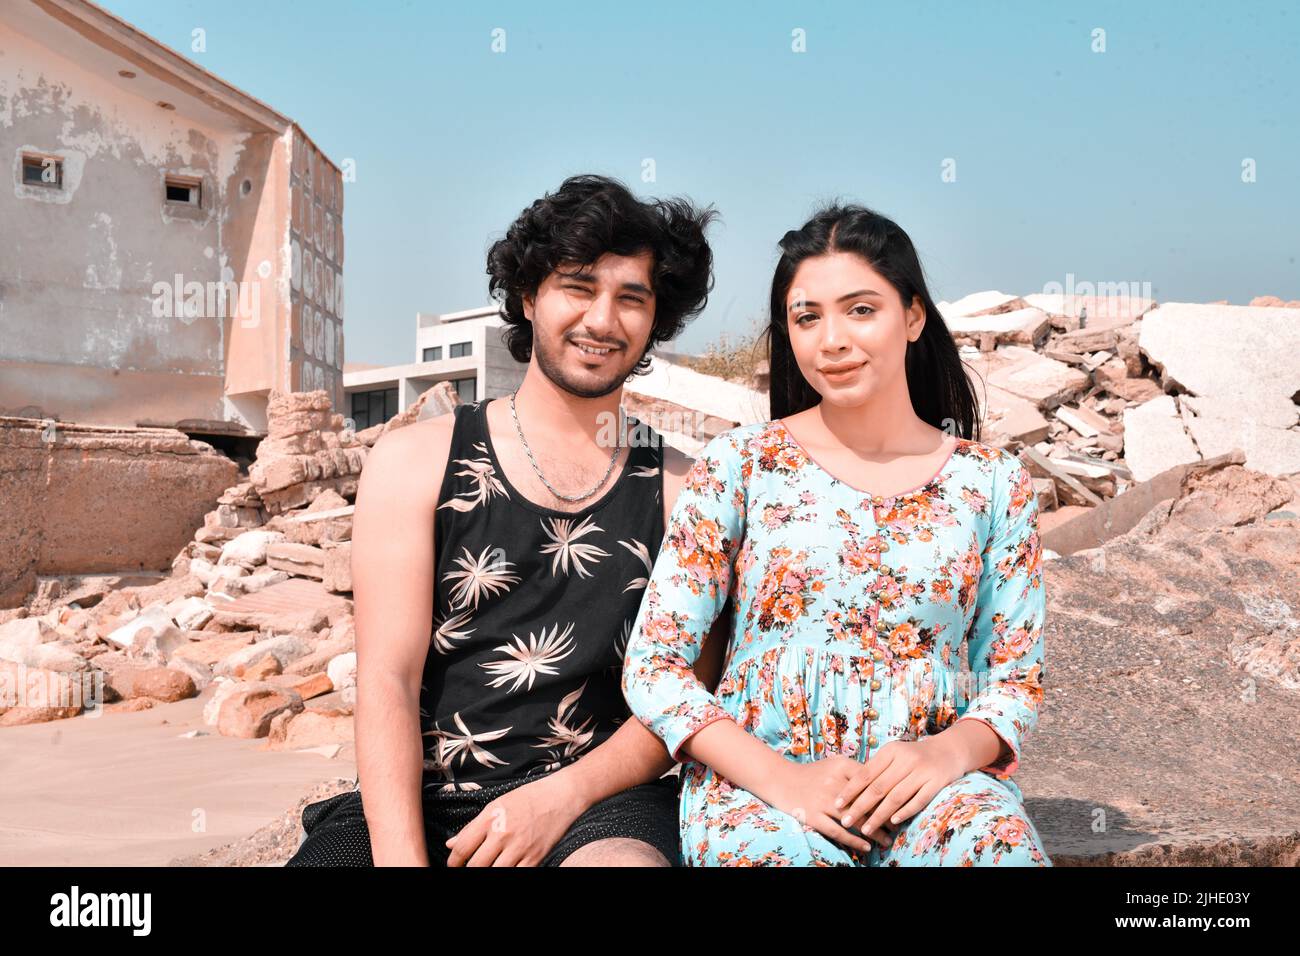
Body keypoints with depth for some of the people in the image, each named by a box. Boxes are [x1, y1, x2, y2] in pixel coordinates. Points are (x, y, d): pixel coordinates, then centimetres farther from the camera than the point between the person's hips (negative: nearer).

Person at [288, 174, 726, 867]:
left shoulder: (681, 491, 6)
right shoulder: (415, 462, 4)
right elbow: (387, 680, -3)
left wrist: (562, 796, -12)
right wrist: (401, 857, -16)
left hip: (598, 802, -1)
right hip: (423, 801, 2)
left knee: (626, 857, -34)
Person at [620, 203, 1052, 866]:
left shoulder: (994, 483, 7)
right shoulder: (738, 464, 1)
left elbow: (1017, 678, 9)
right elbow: (653, 665, -2)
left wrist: (950, 750, -14)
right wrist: (778, 777, -16)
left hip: (928, 784, 2)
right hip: (752, 780, -1)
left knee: (994, 840, -32)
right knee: (791, 850, -34)